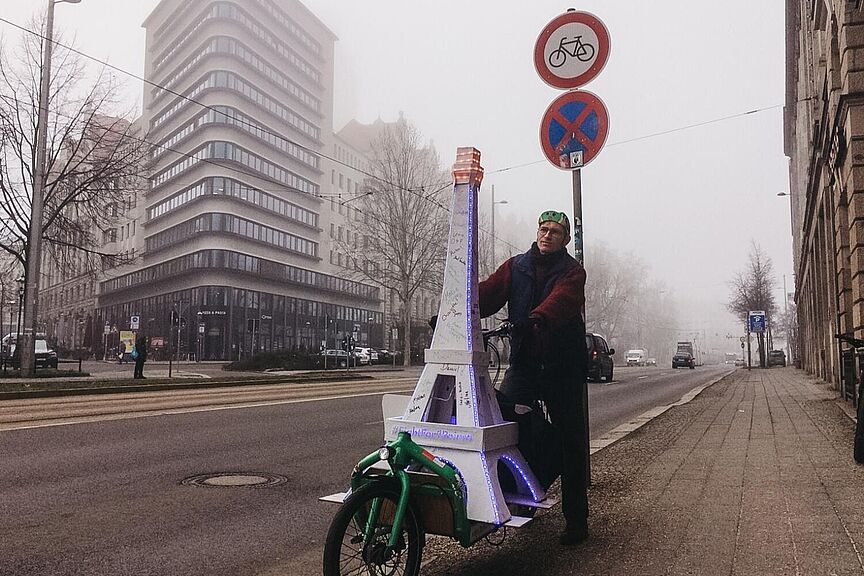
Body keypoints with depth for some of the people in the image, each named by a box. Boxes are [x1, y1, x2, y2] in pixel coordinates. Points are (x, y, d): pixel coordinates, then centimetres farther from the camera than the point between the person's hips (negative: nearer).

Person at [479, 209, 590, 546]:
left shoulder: (572, 271, -1)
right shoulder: (516, 266, 11)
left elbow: (561, 299, -23)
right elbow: (488, 292, -4)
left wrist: (538, 317, -45)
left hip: (562, 364, -3)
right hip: (523, 361, 3)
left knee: (570, 443, 3)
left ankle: (576, 520, 15)